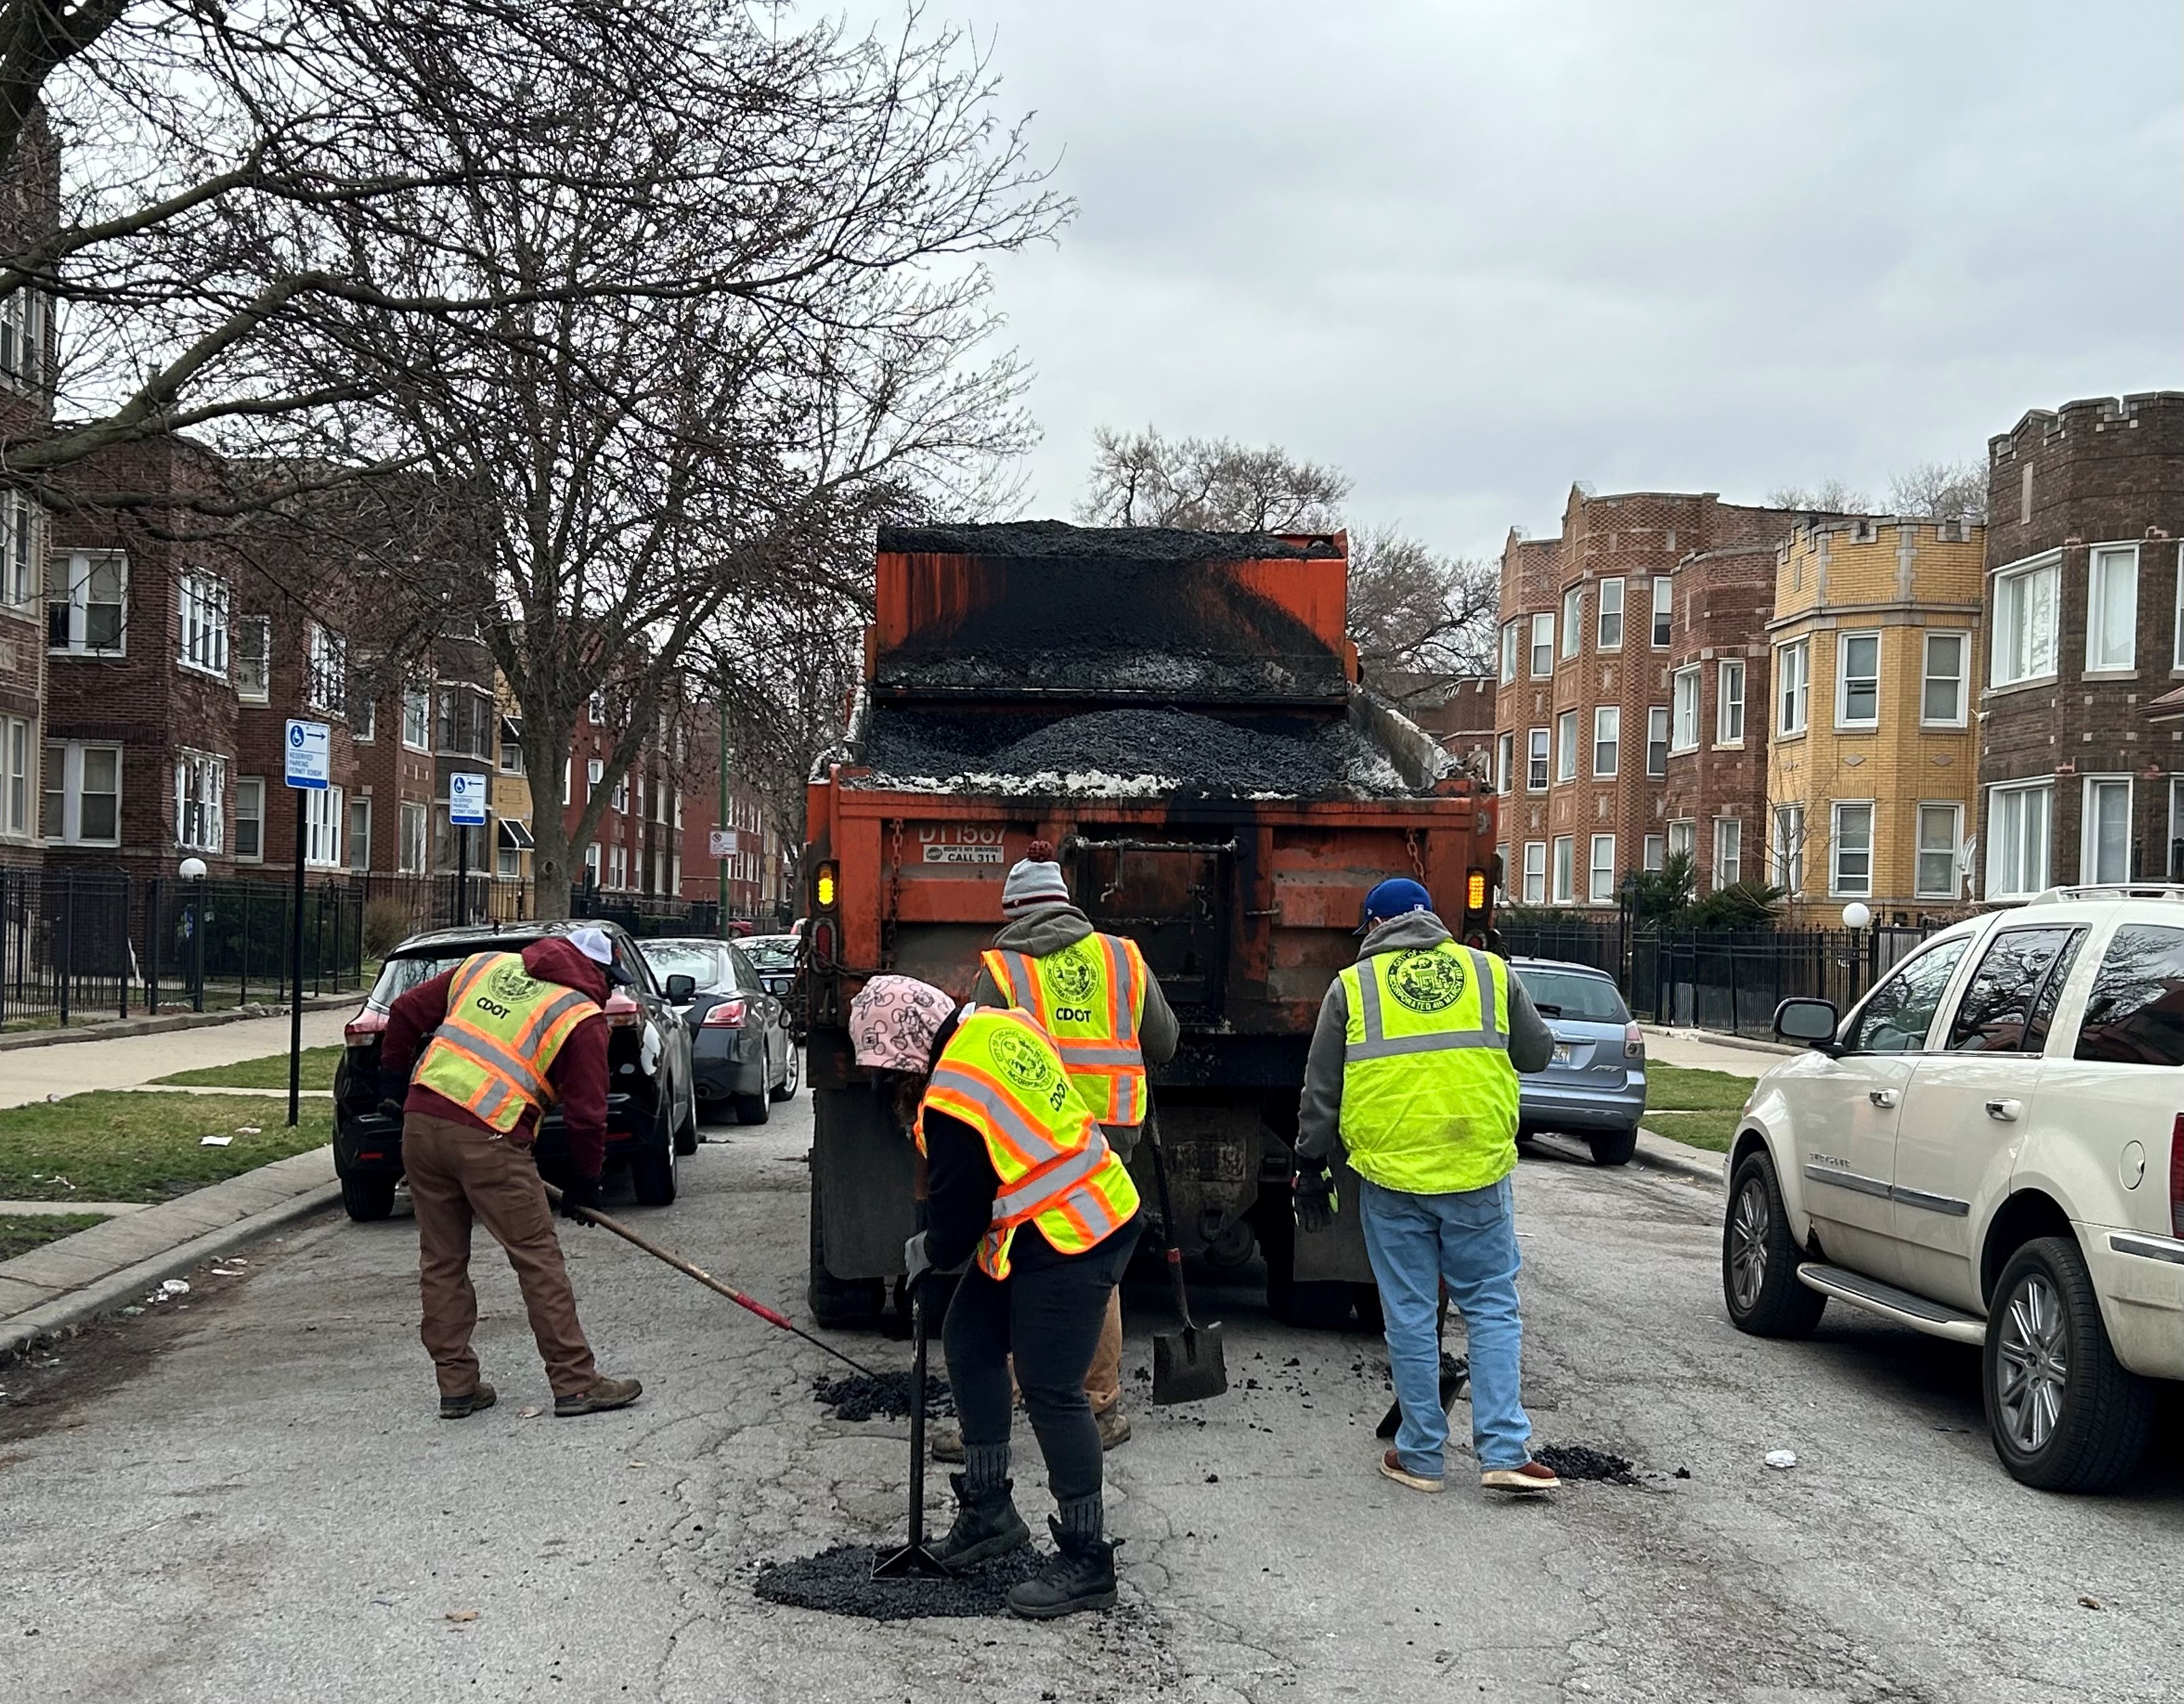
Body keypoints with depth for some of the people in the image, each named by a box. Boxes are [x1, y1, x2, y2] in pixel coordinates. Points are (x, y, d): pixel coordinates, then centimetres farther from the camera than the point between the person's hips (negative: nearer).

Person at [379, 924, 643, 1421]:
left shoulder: (485, 966, 17)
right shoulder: (583, 1018, 1)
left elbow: (407, 1011, 20)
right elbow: (586, 1112, 0)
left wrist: (395, 1073, 33)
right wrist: (585, 1180, 12)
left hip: (421, 1122, 6)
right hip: (490, 1141, -6)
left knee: (441, 1260, 13)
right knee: (539, 1260, 2)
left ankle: (456, 1385, 19)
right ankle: (575, 1383, 6)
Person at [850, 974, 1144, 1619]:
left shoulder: (953, 1105, -25)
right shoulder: (999, 1027, 1)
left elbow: (957, 1218, -15)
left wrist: (929, 1253, 6)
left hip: (1066, 1243, -11)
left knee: (1050, 1391, -6)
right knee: (969, 1343, 16)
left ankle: (1087, 1561, 4)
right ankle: (989, 1510, 28)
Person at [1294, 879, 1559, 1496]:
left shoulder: (1352, 986, 4)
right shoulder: (1491, 973, 6)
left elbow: (1321, 1091, 4)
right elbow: (1537, 1053, 16)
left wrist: (1311, 1167, 12)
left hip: (1390, 1176, -1)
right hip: (1479, 1171, 1)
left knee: (1410, 1317, 8)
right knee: (1492, 1309, 10)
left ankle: (1421, 1456, 15)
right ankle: (1504, 1452, 5)